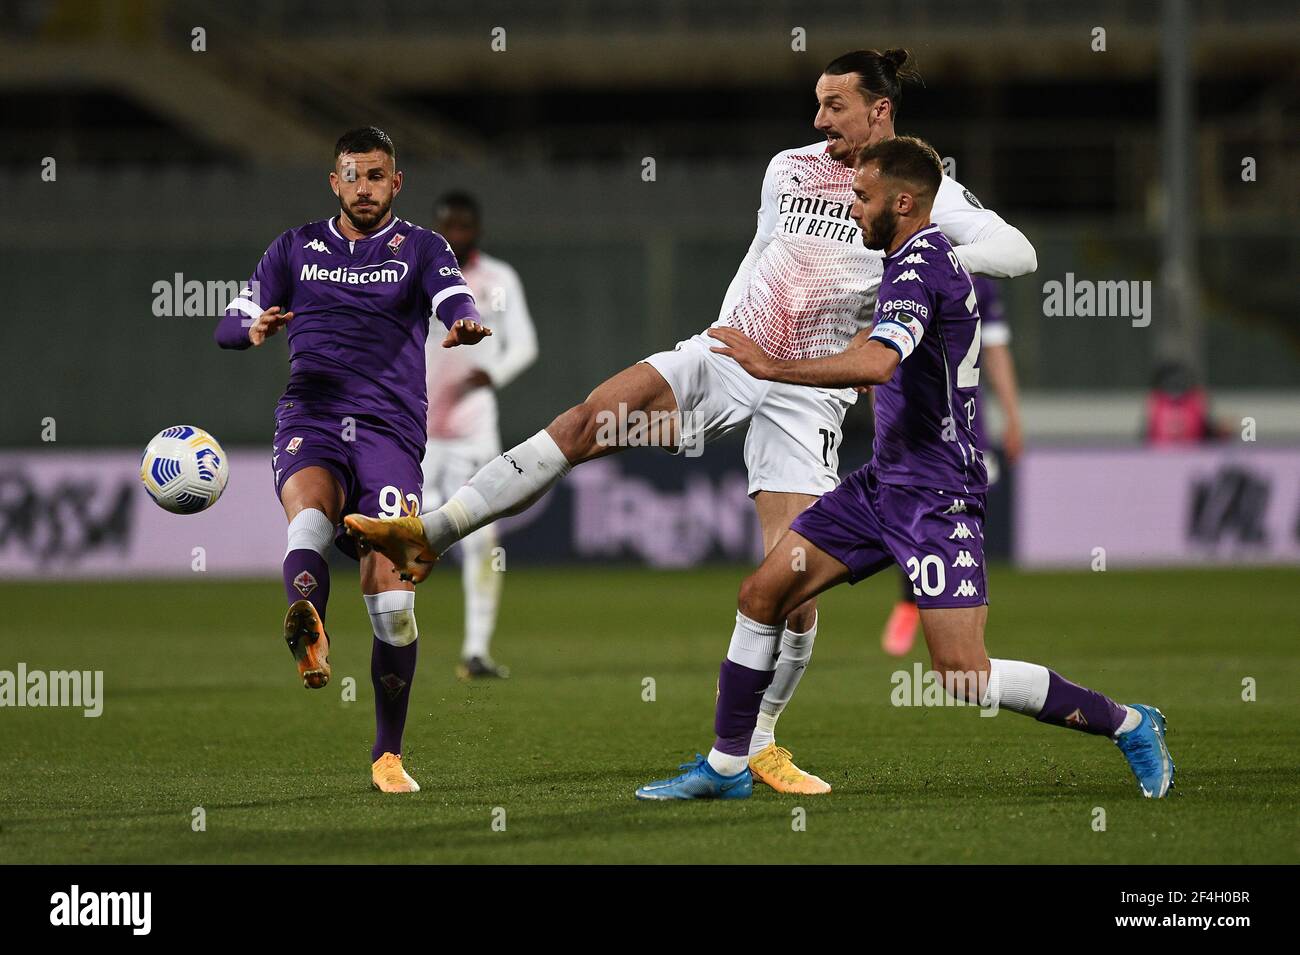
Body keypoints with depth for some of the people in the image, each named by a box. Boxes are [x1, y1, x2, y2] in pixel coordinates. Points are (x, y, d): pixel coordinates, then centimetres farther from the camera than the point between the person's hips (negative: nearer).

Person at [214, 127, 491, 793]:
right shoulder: (296, 248, 19)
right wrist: (255, 326, -10)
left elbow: (456, 302, -7)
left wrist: (465, 325, -33)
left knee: (391, 601, -10)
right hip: (309, 419, 1)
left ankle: (387, 756, 4)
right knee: (311, 506, -36)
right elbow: (226, 327, 15)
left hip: (390, 430, -1)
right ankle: (307, 630, -66)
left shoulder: (421, 249, 13)